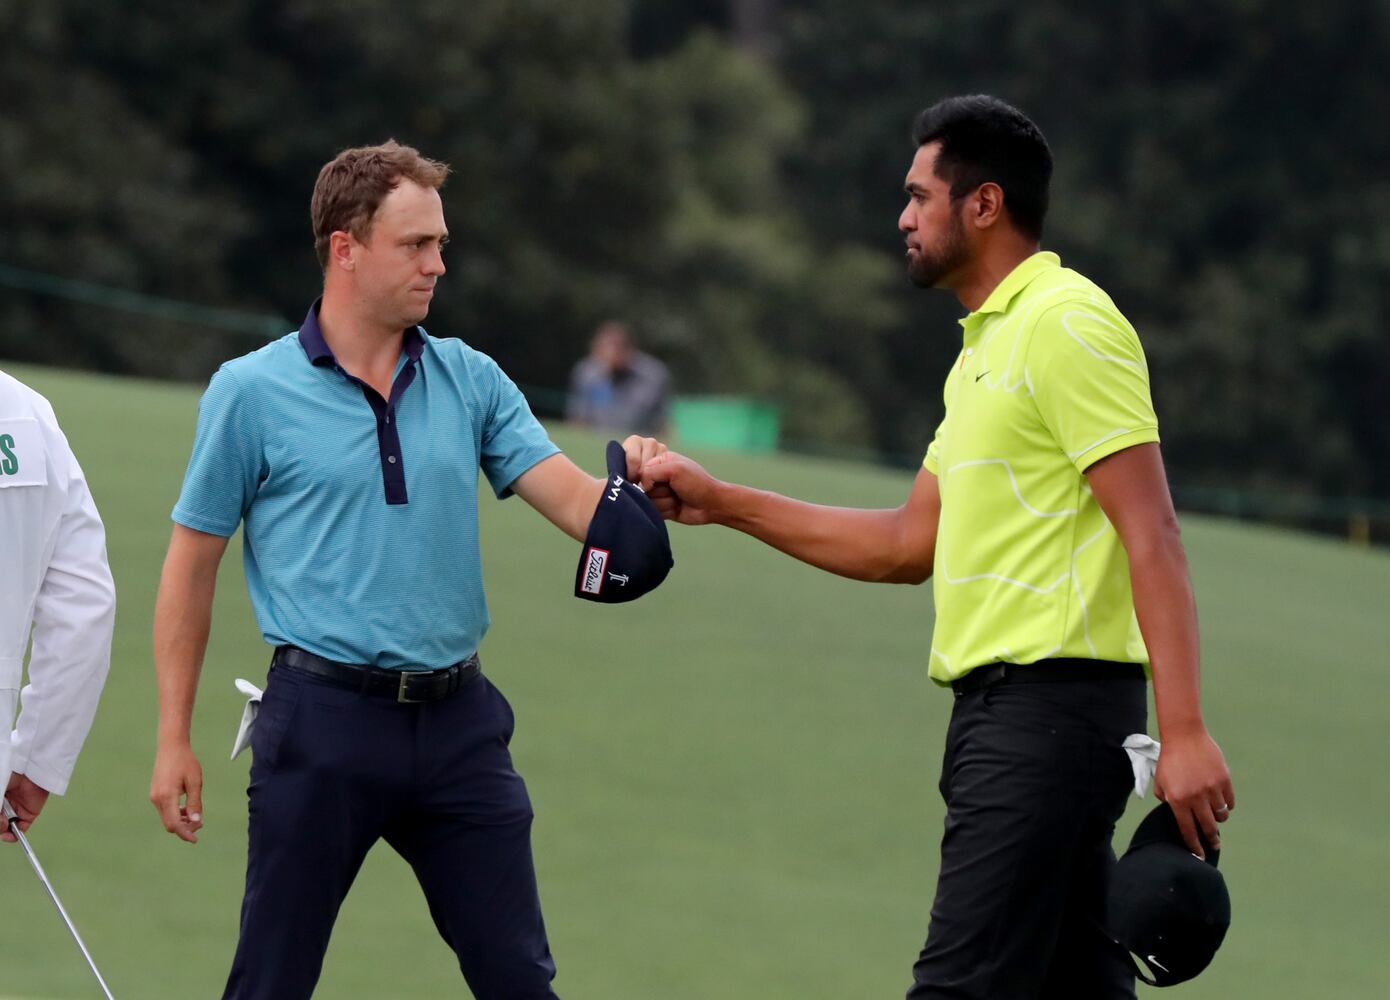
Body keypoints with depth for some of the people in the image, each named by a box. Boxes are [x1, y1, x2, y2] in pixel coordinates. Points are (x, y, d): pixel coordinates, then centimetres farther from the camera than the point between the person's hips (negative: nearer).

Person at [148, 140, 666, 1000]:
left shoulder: (471, 380, 8)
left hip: (458, 719, 3)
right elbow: (192, 565, 2)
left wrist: (630, 483, -26)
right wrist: (174, 738, -1)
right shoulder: (251, 391, -2)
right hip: (324, 716, -3)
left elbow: (575, 503, -2)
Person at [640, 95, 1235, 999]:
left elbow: (1152, 536, -17)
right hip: (1002, 710, 10)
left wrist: (1183, 731, -25)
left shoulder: (1068, 326, -11)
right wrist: (723, 504, 25)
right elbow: (911, 545, 25)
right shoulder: (985, 347, 20)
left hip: (1051, 707, -10)